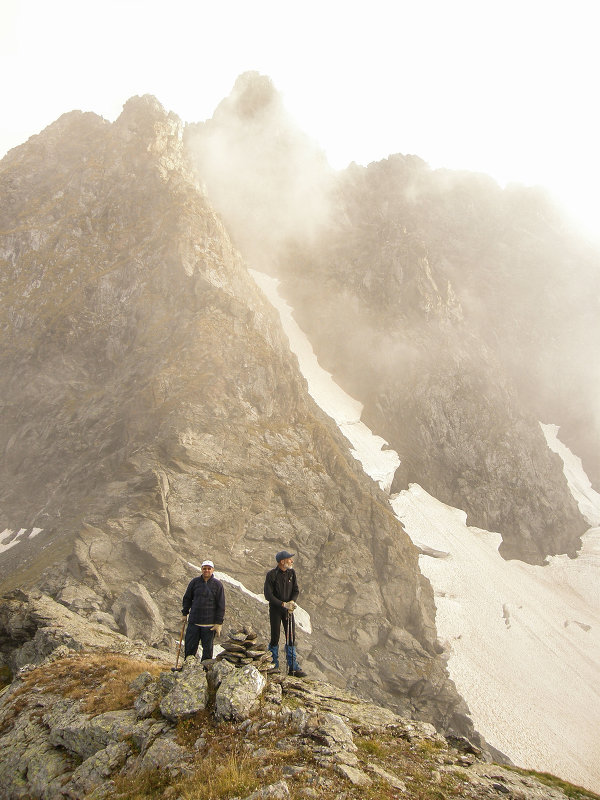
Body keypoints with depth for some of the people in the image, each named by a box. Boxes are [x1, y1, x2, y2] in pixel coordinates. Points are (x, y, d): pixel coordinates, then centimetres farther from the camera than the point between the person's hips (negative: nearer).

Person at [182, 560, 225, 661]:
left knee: (207, 649, 5)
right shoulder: (195, 582, 5)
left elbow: (221, 605, -1)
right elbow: (187, 598, 15)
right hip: (193, 622, 2)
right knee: (189, 647, 3)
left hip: (209, 624, -2)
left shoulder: (217, 584, -1)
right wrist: (184, 613, 11)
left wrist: (219, 623, -5)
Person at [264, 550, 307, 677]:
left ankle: (293, 667, 9)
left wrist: (292, 602, -14)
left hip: (288, 609, 4)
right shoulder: (271, 575, -14)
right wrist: (283, 604, -21)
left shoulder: (291, 573, 2)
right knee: (275, 638, 0)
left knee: (291, 637, 3)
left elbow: (296, 590, 6)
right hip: (275, 609, -4)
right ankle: (274, 666, 15)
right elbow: (268, 595, -14)